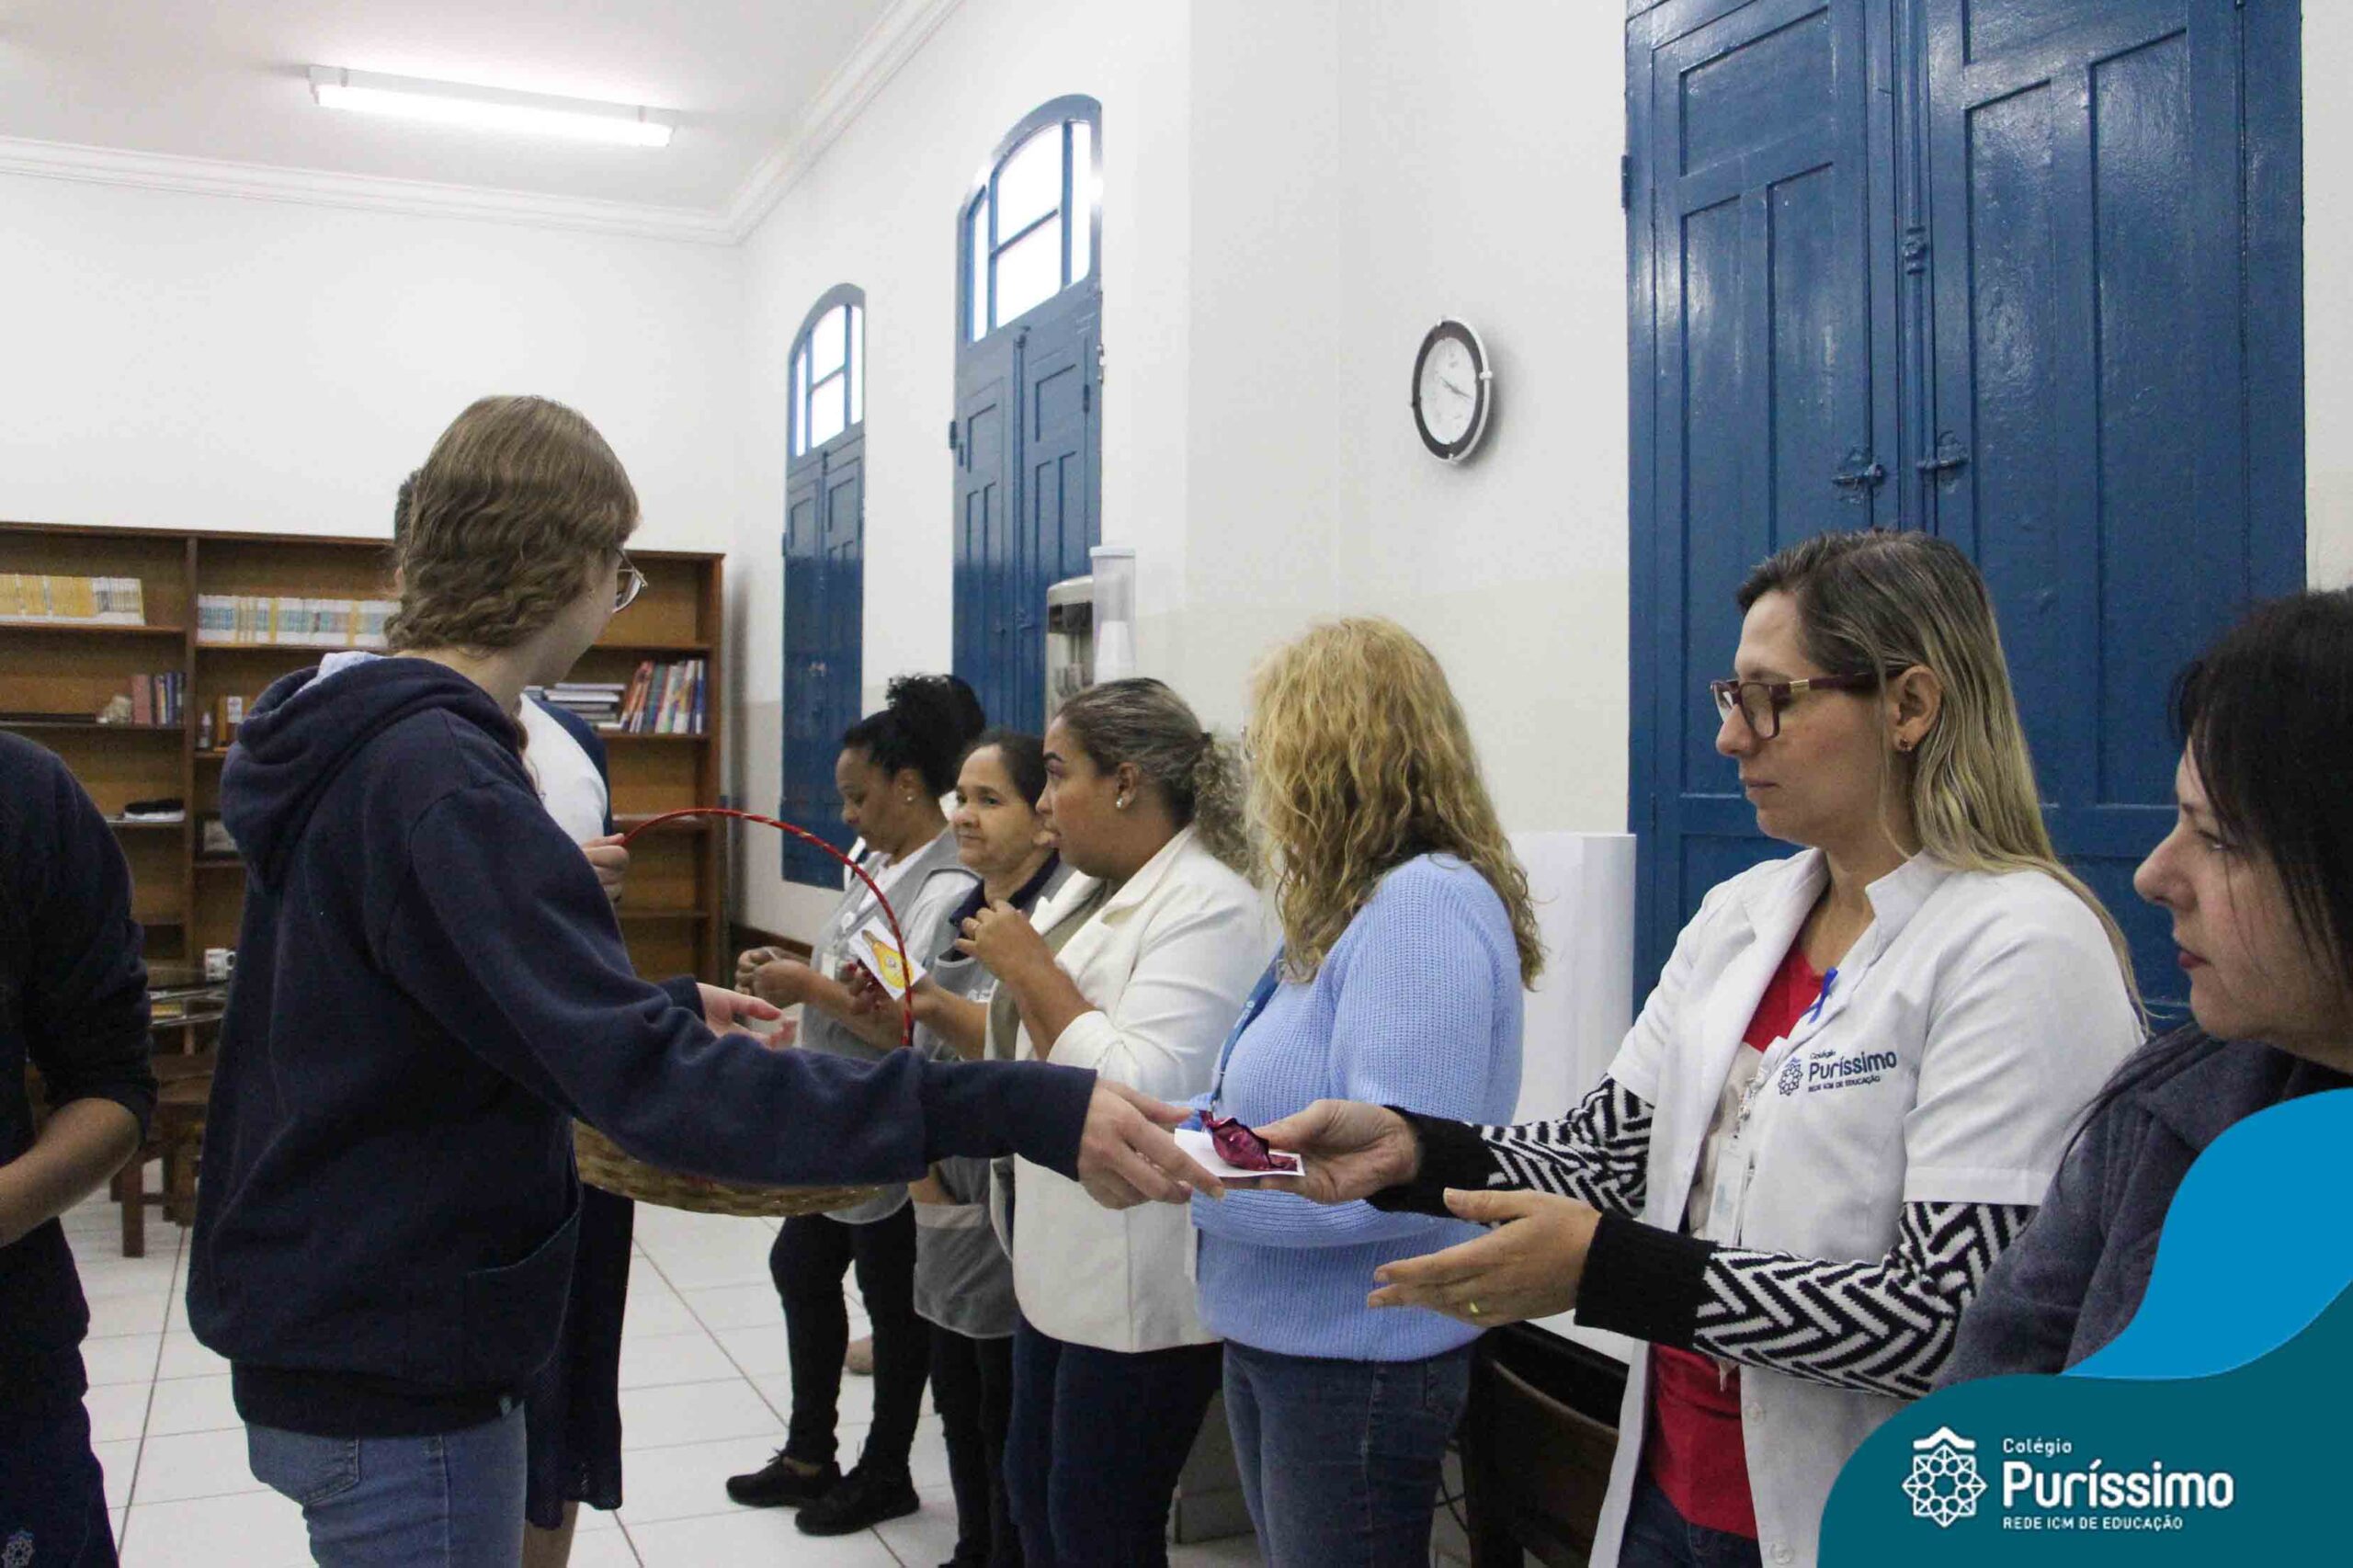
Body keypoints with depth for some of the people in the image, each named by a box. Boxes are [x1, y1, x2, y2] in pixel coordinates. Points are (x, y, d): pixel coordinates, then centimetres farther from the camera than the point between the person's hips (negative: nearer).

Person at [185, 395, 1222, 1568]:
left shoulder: (350, 743, 5)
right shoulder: (440, 780, -26)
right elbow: (652, 1083, -35)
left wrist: (661, 1009, 20)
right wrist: (1022, 1113, -38)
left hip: (325, 1330, 10)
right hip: (396, 1380, -10)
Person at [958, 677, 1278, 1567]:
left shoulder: (1210, 908, -18)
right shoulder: (1090, 890, 10)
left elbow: (1147, 1091, -28)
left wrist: (1033, 972, -21)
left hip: (1141, 1287, -9)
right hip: (1063, 1263, 9)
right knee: (1033, 1489, 19)